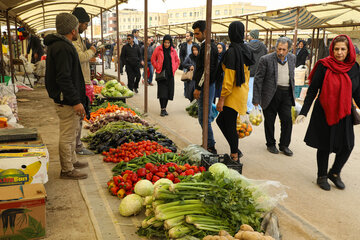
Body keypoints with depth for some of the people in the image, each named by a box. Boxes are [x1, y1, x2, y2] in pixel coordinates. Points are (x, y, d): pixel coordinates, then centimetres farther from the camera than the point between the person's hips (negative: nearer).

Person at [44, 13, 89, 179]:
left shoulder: (57, 45, 15)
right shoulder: (63, 48, -20)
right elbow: (64, 78, -26)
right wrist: (76, 101, -24)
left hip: (65, 100, 11)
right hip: (67, 101, -11)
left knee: (70, 134, 22)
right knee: (67, 136, -1)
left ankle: (72, 161, 36)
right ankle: (67, 170, 10)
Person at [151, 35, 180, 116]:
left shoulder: (173, 51, 7)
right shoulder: (158, 49, -1)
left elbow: (177, 61, 17)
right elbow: (153, 59, 5)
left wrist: (174, 69, 4)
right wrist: (157, 68, -4)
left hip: (170, 74, 3)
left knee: (168, 91, 5)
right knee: (162, 91, -8)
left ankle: (164, 108, 17)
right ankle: (162, 109, -4)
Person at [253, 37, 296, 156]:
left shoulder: (292, 58, 6)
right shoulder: (266, 59, -10)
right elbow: (258, 79, -9)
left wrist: (292, 92, 17)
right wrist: (256, 99, -12)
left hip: (286, 94, 4)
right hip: (271, 94, -4)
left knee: (287, 120, 4)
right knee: (269, 121, 7)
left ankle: (284, 145, 20)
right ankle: (270, 144, 25)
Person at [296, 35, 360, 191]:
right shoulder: (324, 66, -9)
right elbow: (312, 90, -7)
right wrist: (303, 112, -11)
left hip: (344, 114, 4)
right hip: (324, 113, -3)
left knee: (347, 146, 4)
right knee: (324, 146, 6)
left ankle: (334, 173, 29)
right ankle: (322, 176, 26)